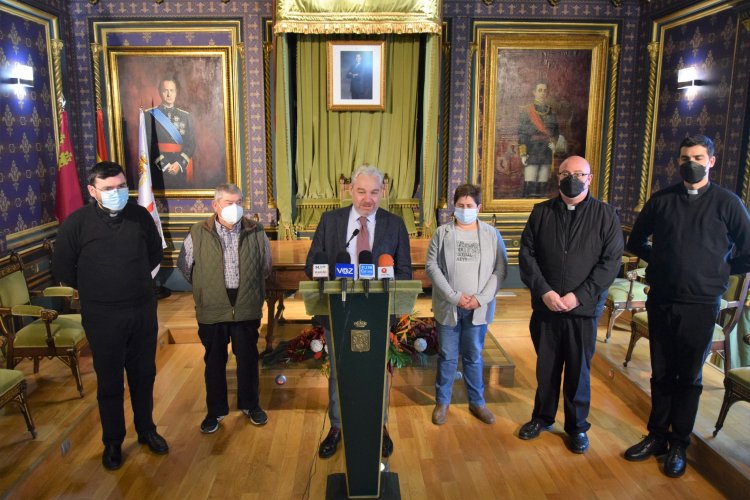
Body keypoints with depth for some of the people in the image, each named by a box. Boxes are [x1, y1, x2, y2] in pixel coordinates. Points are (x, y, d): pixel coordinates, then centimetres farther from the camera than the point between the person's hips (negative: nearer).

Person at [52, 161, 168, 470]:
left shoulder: (140, 215, -3)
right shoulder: (77, 223, -11)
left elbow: (155, 252, 14)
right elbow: (62, 269, -1)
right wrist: (93, 289, 5)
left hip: (144, 311, 3)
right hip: (103, 317, -2)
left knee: (144, 375, 16)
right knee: (109, 382, 10)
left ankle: (146, 430, 36)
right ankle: (112, 443, 29)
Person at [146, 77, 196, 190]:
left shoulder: (186, 116, 11)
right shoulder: (149, 115, 3)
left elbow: (191, 144, 5)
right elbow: (148, 144, -3)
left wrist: (179, 163, -9)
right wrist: (164, 165, -13)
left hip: (182, 170, 2)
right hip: (159, 169, -2)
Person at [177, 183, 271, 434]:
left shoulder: (256, 232, -2)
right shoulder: (198, 233, -6)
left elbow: (266, 266, 12)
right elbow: (184, 266, 7)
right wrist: (204, 289, 12)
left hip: (247, 308, 1)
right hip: (212, 310, -1)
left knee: (248, 357, 13)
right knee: (214, 360, 12)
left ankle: (250, 404, 32)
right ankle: (215, 410, 29)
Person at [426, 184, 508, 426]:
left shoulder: (492, 235, 1)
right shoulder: (442, 233, -1)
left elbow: (500, 269, -1)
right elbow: (432, 266, -6)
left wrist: (481, 298, -12)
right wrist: (454, 296, -15)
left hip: (479, 307, 1)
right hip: (448, 306, 0)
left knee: (474, 357, 13)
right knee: (447, 356, 10)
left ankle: (477, 402, 28)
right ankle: (442, 401, 25)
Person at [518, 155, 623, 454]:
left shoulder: (605, 215, -1)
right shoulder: (541, 212, 4)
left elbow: (610, 262, -6)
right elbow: (526, 254, 0)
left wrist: (578, 296, -15)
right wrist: (544, 291, -12)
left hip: (584, 309, -1)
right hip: (545, 306, 2)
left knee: (579, 370, 10)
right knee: (546, 366, 14)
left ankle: (577, 427, 28)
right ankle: (542, 418, 34)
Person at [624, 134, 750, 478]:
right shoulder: (660, 200, 4)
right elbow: (636, 242, 16)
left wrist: (717, 272, 5)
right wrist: (660, 262, 6)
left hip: (701, 304, -2)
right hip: (660, 301, 2)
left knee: (689, 377, 9)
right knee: (661, 373, 12)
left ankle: (679, 445, 22)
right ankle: (657, 436, 26)